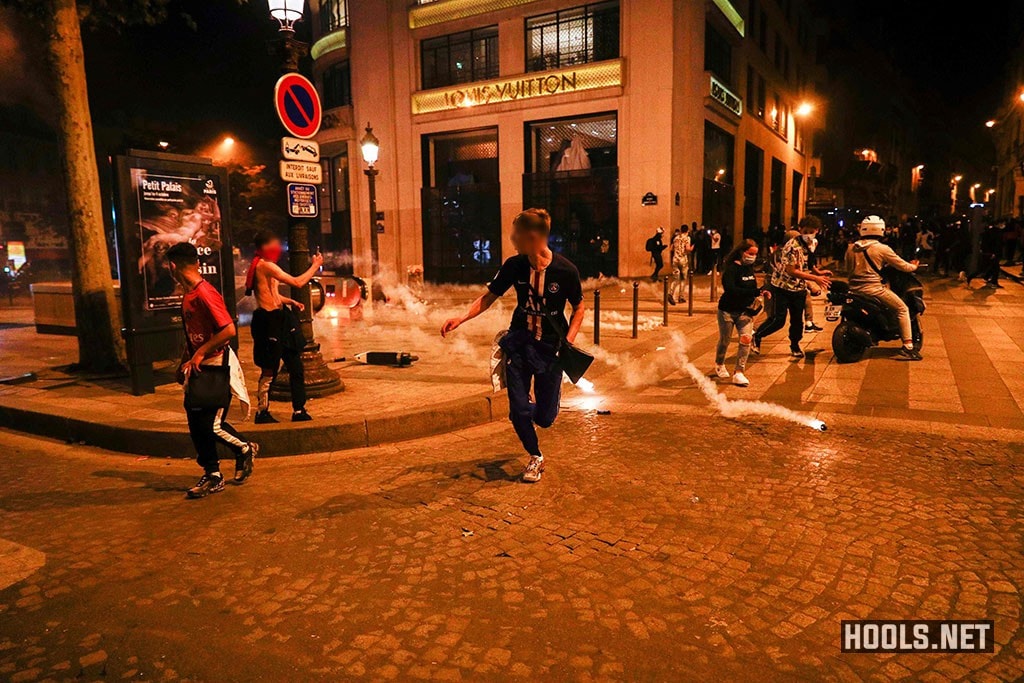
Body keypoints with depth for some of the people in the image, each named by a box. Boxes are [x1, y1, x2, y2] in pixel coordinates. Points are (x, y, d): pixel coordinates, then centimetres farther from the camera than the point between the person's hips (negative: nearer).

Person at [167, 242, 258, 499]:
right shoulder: (187, 295, 10)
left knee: (212, 425, -6)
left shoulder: (205, 293, -20)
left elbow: (229, 330, -26)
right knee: (196, 424, 9)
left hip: (217, 367, -9)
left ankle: (246, 449, 22)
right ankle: (212, 476, 22)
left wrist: (200, 353, -19)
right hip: (199, 369, 9)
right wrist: (188, 360, 14)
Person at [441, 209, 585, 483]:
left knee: (545, 418, 3)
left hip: (550, 347, -2)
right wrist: (461, 318, -12)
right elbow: (488, 297, 2)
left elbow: (579, 308, 0)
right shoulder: (514, 266, -8)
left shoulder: (565, 270, -14)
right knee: (518, 411, -1)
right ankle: (535, 458, 27)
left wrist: (568, 341, -13)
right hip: (519, 342, 2)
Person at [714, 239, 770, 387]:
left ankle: (739, 373, -1)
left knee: (746, 340, -10)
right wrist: (755, 292, -33)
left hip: (745, 311, 5)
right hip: (727, 311, -5)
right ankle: (719, 365, 38)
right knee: (724, 340, 10)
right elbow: (730, 289, -31)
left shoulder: (750, 268, 6)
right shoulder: (732, 268, -17)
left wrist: (761, 292, -3)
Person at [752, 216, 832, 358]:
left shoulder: (810, 245, 6)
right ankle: (756, 336, 12)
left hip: (799, 288, 7)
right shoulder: (793, 246, -22)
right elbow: (791, 271, -26)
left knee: (798, 320, 11)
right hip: (783, 286, -7)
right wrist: (815, 278, -25)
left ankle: (795, 346, 29)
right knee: (778, 320, -7)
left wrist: (819, 272, 4)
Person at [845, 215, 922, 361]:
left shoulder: (851, 248, 7)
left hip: (854, 288, 6)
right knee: (902, 309, 7)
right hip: (873, 288, -6)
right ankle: (908, 346, -1)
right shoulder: (882, 249, -6)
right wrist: (914, 266, 22)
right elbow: (903, 266, 1)